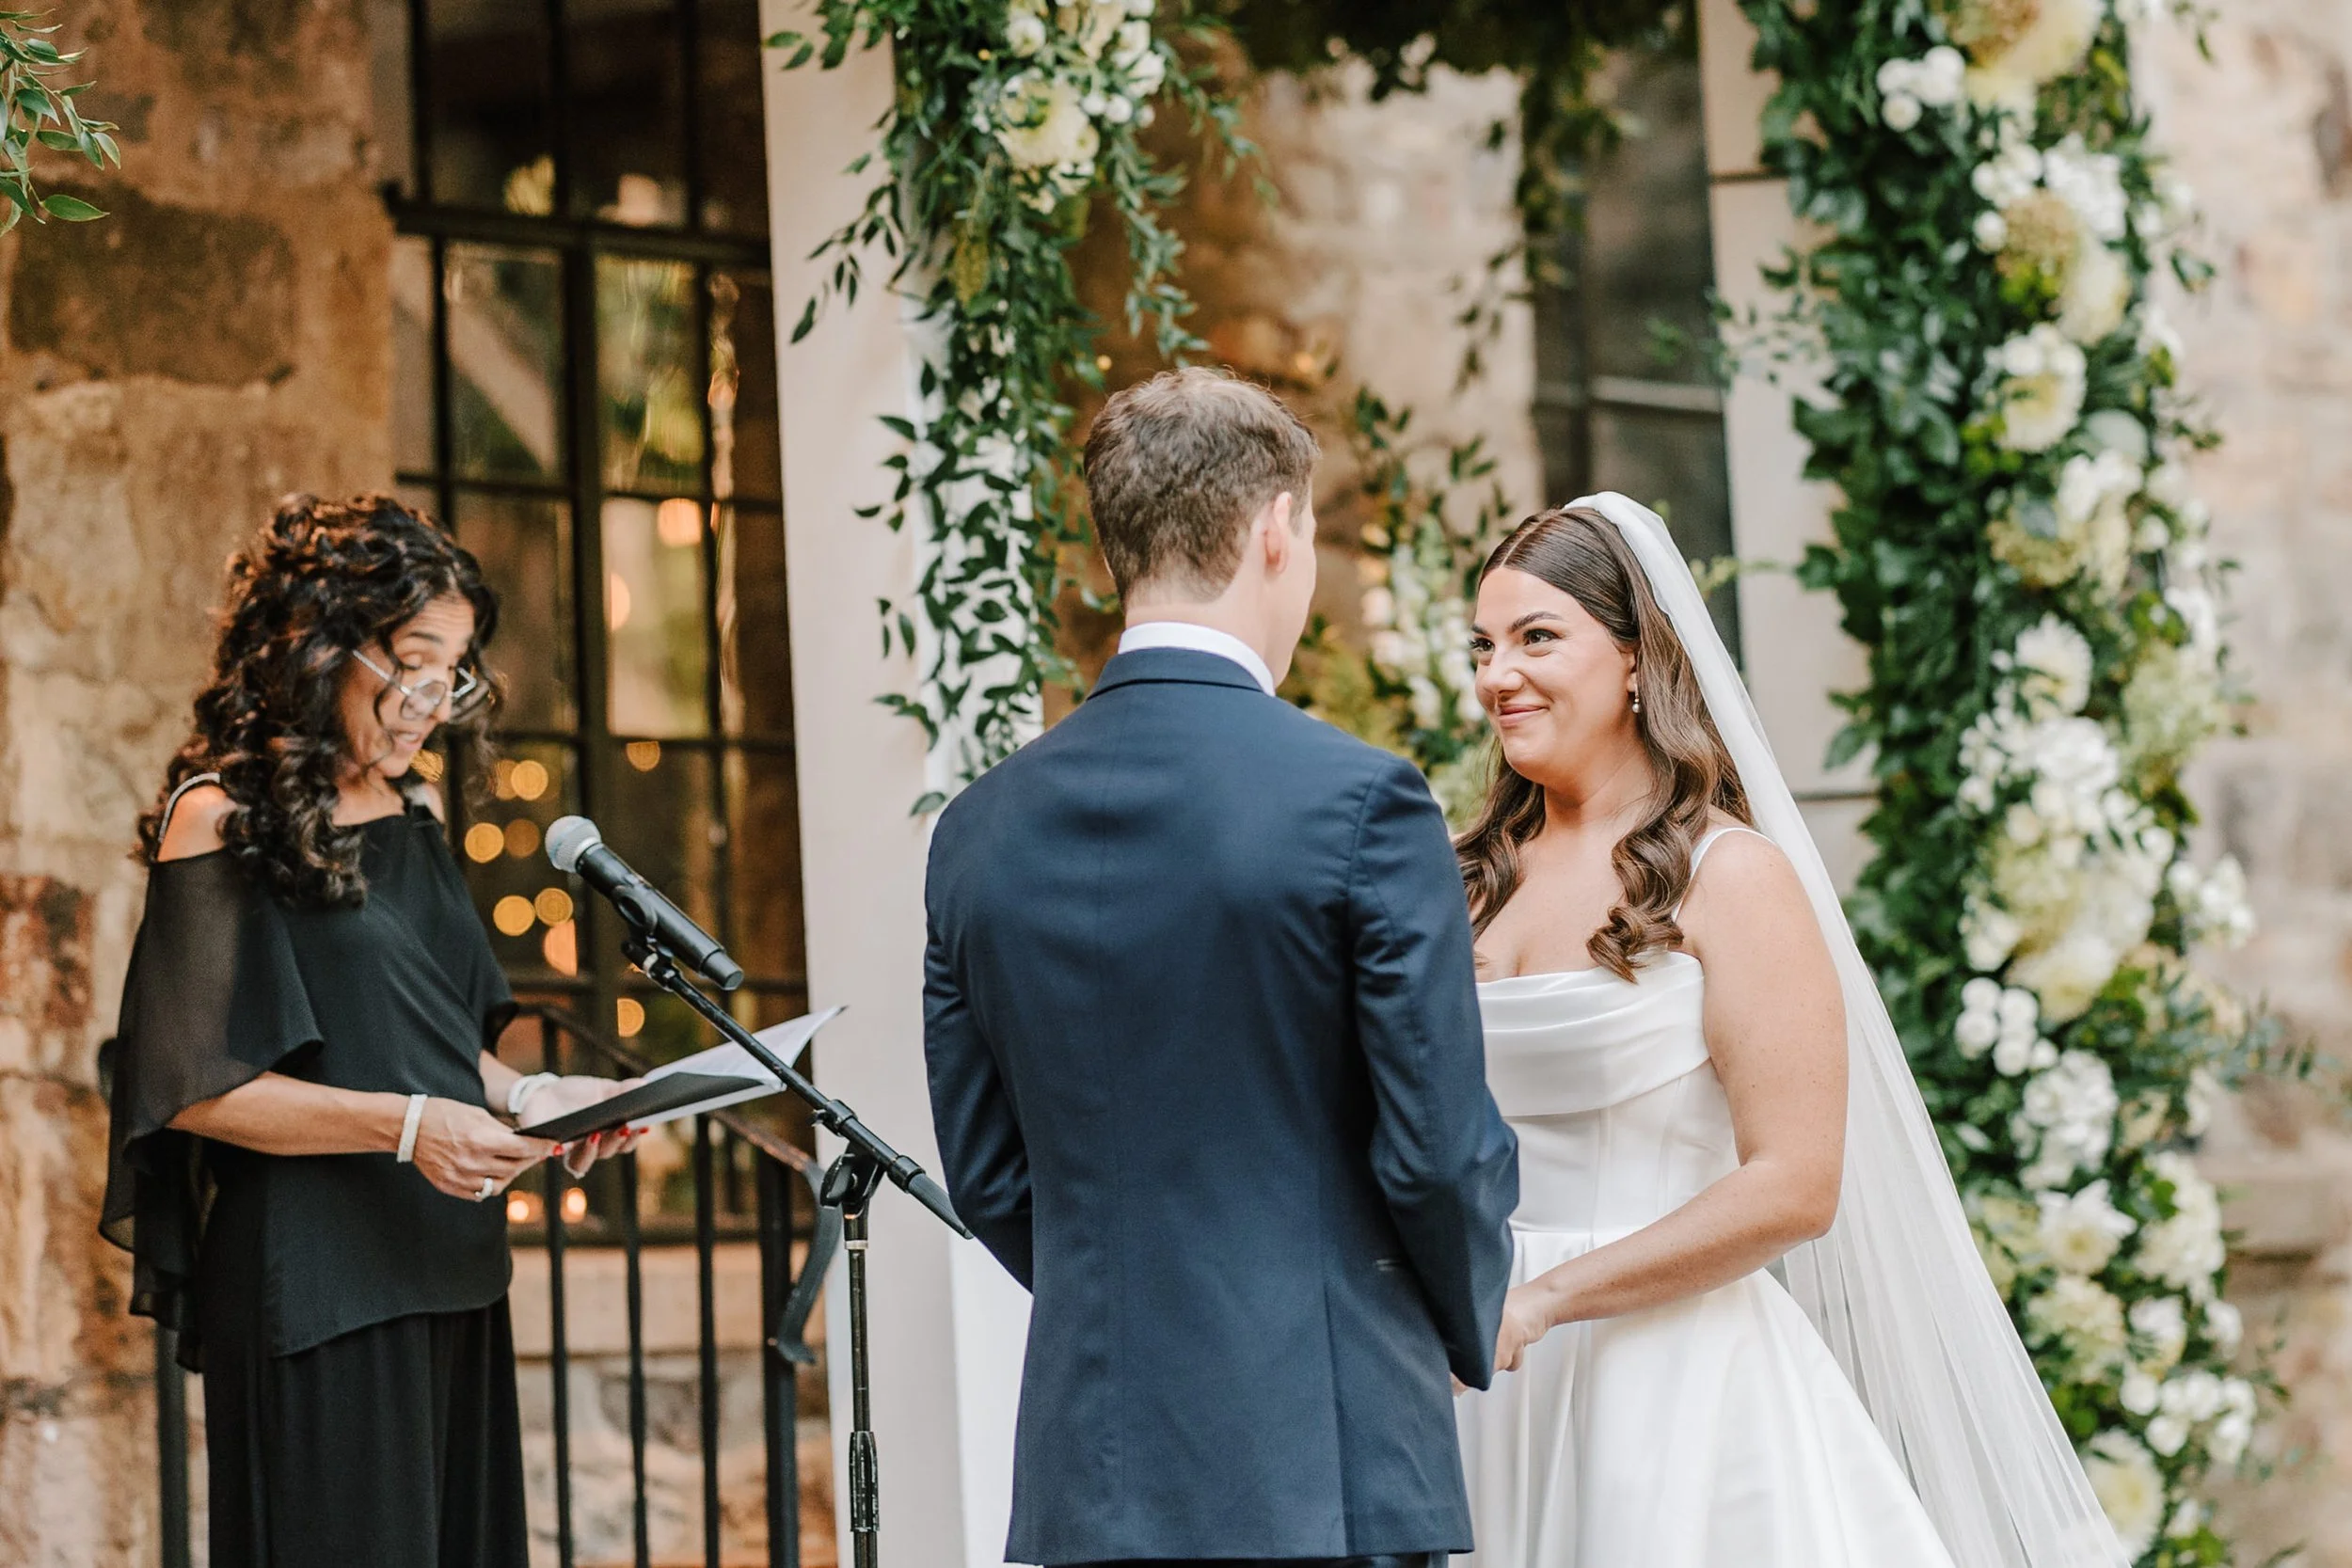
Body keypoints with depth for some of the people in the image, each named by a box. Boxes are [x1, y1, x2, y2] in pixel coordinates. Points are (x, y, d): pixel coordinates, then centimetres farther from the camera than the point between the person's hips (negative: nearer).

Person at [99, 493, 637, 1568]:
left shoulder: (410, 815, 14)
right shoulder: (222, 818, -8)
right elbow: (194, 1086, -13)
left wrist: (523, 1094, 2)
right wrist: (403, 1126, -22)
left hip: (449, 1277, 7)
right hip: (313, 1284, -7)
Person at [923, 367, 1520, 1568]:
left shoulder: (980, 829, 6)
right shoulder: (1362, 803, -11)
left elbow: (984, 1174, 11)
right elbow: (1437, 1143, -9)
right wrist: (1473, 1327, 9)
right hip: (1323, 1468, -5)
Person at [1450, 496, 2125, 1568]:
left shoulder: (1730, 875, -7)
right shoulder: (1479, 877, 10)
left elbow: (1793, 1187, -14)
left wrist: (1542, 1300, -16)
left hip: (1673, 1378, -5)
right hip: (1499, 1383, 5)